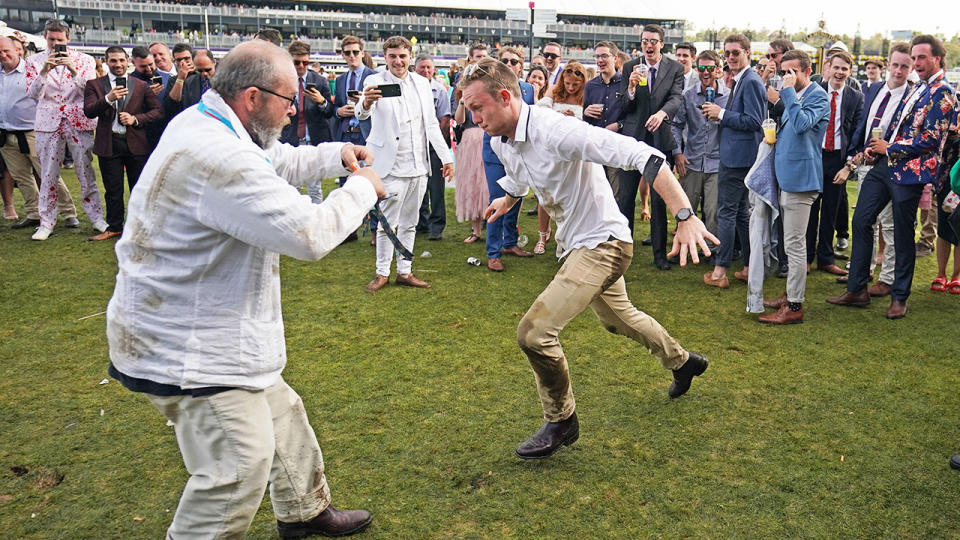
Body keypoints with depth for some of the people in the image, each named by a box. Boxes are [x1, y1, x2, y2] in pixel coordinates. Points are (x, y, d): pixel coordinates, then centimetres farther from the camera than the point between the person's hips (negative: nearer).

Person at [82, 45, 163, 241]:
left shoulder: (141, 85, 7)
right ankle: (114, 227, 19)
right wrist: (108, 98, -22)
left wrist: (136, 119, -11)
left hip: (136, 144, 0)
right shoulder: (94, 85, 6)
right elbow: (88, 111, -6)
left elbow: (158, 111, 4)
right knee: (113, 190, 7)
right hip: (108, 143, 0)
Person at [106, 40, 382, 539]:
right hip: (182, 344, -11)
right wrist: (362, 188, -14)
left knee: (278, 410, 23)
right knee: (238, 466, -8)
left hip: (202, 326, 11)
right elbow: (310, 234, -31)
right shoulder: (219, 158, -31)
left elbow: (276, 163, 21)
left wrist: (335, 155, 6)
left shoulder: (200, 123, 4)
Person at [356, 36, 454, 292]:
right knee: (388, 222, -1)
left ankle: (404, 271, 21)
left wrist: (446, 157, 8)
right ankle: (382, 272, 13)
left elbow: (431, 124, 13)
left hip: (418, 165, 5)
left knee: (409, 223, 11)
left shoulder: (422, 83, 9)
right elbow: (361, 115, -23)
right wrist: (366, 103, -46)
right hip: (392, 166, -5)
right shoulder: (376, 82, -5)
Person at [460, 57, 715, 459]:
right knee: (617, 317, 30)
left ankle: (560, 422, 4)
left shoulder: (559, 132, -30)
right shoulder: (500, 143, -3)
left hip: (602, 243, -9)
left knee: (533, 331, -19)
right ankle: (682, 362, 56)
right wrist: (507, 198, 43)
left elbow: (645, 157, -34)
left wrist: (685, 216, -42)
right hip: (575, 244, 10)